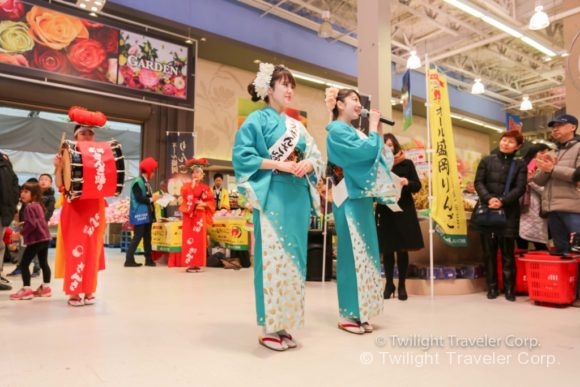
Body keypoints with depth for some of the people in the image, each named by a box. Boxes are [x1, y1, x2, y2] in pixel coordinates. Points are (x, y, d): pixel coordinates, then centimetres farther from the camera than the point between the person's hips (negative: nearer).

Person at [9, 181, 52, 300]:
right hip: (44, 238, 10)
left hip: (35, 239, -10)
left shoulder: (29, 207, -14)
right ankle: (46, 287, 22)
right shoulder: (38, 205, 16)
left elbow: (31, 224, -22)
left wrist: (21, 233, -14)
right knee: (44, 263, 15)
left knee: (24, 264, -3)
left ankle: (26, 289, -2)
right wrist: (24, 223, 21)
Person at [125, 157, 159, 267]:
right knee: (137, 237, -7)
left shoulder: (146, 183, 15)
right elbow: (139, 198, -22)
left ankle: (149, 259, 17)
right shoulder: (137, 182, -14)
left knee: (147, 237, 11)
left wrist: (154, 197, -2)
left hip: (147, 214, 9)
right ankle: (129, 260, -1)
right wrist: (151, 199, -15)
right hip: (140, 214, -9)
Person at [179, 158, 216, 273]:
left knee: (200, 239, 2)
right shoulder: (186, 186, 7)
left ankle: (197, 263, 8)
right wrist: (193, 186, -11)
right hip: (190, 216, -2)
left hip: (201, 217, 2)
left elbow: (211, 202, 8)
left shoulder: (206, 187, 11)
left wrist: (204, 204, -11)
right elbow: (186, 199, -10)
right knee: (190, 239, -5)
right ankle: (189, 264, -3)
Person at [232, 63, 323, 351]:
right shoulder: (257, 120, 2)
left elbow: (316, 156, 18)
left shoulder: (297, 125, 20)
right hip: (272, 196, -6)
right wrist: (279, 165, -16)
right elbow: (243, 155, -9)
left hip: (298, 196, 7)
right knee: (272, 257, -7)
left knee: (293, 257, 6)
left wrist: (308, 163, -6)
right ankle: (268, 327, 4)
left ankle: (284, 324, 17)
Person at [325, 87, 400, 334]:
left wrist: (378, 133, 11)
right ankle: (347, 314, 3)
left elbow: (377, 156, 19)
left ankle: (359, 312, 17)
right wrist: (373, 129, -4)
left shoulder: (353, 131, 20)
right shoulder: (337, 130, -7)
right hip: (350, 200, -9)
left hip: (361, 199, 9)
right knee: (352, 253, -6)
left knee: (363, 253, 9)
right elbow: (366, 151, -19)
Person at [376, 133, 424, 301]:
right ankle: (389, 284, 18)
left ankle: (402, 285, 14)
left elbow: (418, 186, 2)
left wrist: (407, 182, -18)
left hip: (404, 211, 0)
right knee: (387, 249, 5)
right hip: (385, 212, 1)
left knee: (402, 249, 3)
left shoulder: (407, 164, 3)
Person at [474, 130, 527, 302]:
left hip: (509, 212, -1)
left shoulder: (520, 164, 6)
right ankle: (492, 286, 14)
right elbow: (478, 182, 2)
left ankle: (509, 288, 12)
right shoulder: (487, 160, 9)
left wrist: (502, 201, -18)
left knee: (507, 252, 2)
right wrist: (489, 198, -16)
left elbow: (520, 188, -3)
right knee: (489, 251, 4)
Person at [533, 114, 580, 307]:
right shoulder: (552, 153, 22)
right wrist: (545, 169, -4)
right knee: (561, 251, 11)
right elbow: (539, 180, 15)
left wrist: (553, 169, -11)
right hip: (552, 209, 7)